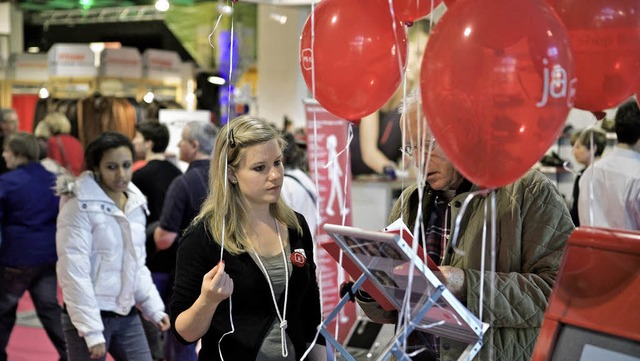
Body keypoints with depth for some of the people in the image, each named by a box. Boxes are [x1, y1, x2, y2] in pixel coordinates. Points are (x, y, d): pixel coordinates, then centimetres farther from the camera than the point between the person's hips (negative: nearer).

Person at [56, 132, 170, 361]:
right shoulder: (79, 207, -14)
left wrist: (154, 308, 7)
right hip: (88, 316, -6)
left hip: (128, 316, 6)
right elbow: (74, 273, -18)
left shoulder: (135, 206, 7)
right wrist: (91, 331, -20)